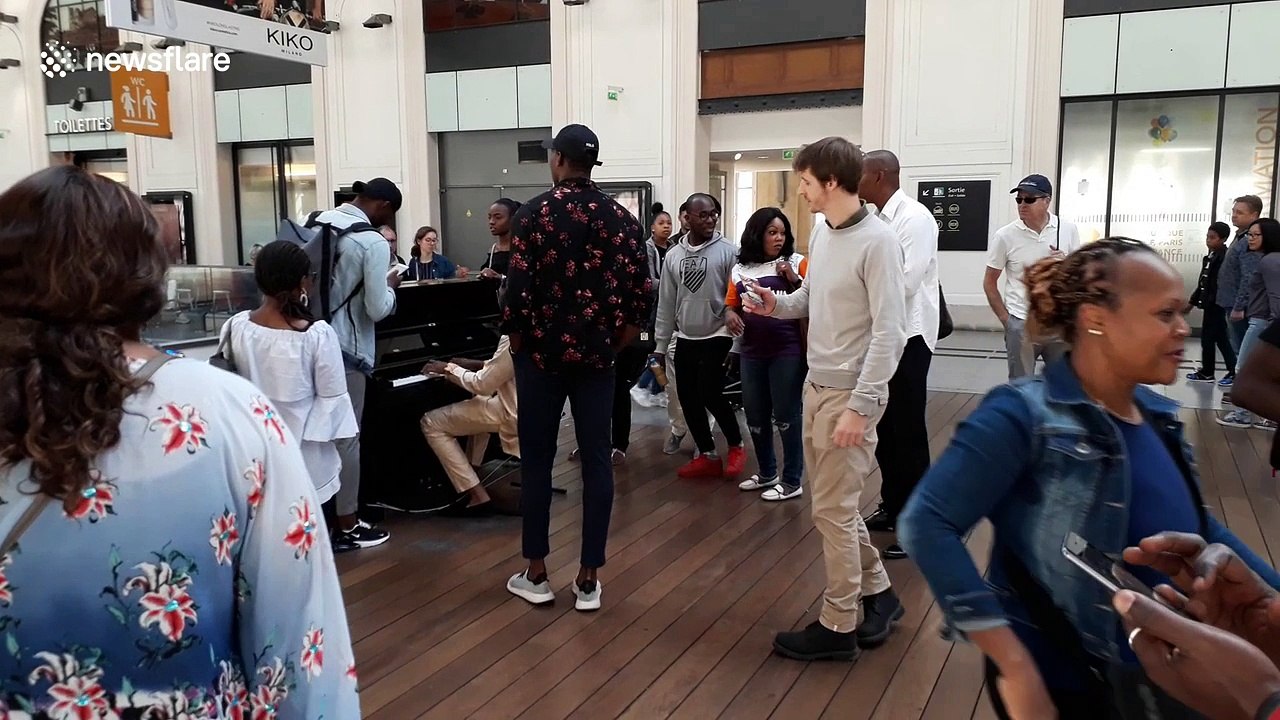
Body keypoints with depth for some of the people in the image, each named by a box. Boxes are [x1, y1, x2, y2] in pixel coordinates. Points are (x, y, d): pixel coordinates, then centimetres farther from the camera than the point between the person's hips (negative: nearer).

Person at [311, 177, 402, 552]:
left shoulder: (318, 222, 6)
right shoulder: (373, 242, -15)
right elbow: (377, 309, -15)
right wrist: (390, 285, 4)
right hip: (345, 348, -7)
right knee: (346, 437, 3)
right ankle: (347, 527, 14)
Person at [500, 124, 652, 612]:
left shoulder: (535, 213, -7)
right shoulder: (622, 218, 3)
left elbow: (518, 286, -12)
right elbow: (641, 293, -1)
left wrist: (516, 340, 3)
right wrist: (615, 343, 8)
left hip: (542, 352, -2)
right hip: (597, 355, 3)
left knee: (537, 460, 8)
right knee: (596, 461, 6)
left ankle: (536, 573, 16)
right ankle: (589, 579, 11)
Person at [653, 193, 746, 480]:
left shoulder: (727, 251, -7)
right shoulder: (673, 256, 6)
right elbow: (666, 304, 10)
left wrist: (737, 343, -13)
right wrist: (660, 345, 9)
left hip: (717, 337, -5)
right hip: (686, 340, 5)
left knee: (711, 395, -10)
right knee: (688, 400, 6)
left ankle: (736, 445, 14)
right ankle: (708, 456, 20)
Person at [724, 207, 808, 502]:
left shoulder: (796, 263, -2)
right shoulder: (740, 269, 10)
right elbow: (731, 303, 17)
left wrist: (794, 280, -20)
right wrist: (730, 314, -5)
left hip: (788, 351, -5)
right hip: (751, 352, 5)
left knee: (786, 414, 0)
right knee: (755, 415, 13)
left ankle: (792, 481, 12)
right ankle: (767, 473, 31)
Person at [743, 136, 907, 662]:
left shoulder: (877, 242, -18)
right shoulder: (820, 233, 7)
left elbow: (889, 333, -20)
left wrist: (861, 406, -23)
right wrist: (777, 305, -1)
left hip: (849, 394, -9)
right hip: (816, 386, 9)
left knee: (833, 510, 1)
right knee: (834, 502, 18)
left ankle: (838, 627, 17)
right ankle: (877, 594, 35)